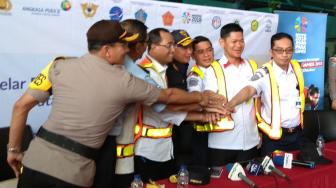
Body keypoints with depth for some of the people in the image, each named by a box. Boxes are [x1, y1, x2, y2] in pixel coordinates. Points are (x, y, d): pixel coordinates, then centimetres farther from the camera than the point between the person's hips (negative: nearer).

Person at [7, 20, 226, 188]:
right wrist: (201, 97, 29)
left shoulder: (60, 66, 2)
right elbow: (168, 95, 12)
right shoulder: (123, 81, -2)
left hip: (36, 160, 3)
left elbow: (21, 106, 2)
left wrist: (14, 149, 14)